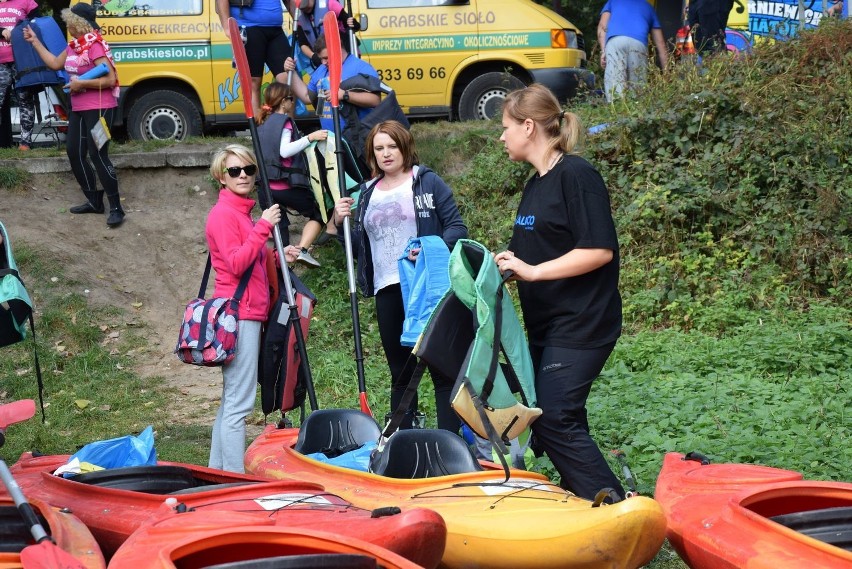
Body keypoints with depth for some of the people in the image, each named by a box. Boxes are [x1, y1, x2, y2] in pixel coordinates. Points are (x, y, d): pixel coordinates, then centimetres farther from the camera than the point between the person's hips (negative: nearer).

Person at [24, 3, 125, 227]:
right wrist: (34, 40, 24)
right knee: (74, 153, 10)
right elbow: (54, 63, 24)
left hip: (98, 108, -10)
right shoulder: (73, 46, 10)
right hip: (79, 108, 10)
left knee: (98, 155, -12)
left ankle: (116, 208, -6)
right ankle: (94, 201, 19)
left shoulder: (95, 46, -18)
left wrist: (81, 83, -21)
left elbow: (110, 79, -23)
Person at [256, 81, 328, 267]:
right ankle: (302, 250, -13)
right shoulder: (284, 121, -9)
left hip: (267, 185, 8)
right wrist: (310, 138, -30)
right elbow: (285, 151, -24)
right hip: (285, 186, -8)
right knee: (319, 212, 4)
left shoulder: (264, 123, 15)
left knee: (278, 224, 18)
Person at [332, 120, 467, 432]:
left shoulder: (428, 182, 3)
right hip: (387, 291, 5)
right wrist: (341, 222, -1)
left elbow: (457, 227, -2)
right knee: (400, 372, 12)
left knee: (442, 367, -5)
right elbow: (359, 247, 17)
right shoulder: (367, 193, 16)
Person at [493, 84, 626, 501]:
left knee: (555, 419, -14)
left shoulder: (576, 174, -13)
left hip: (580, 324, -10)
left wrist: (533, 271, -21)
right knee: (554, 422, 9)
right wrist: (505, 264, 9)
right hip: (546, 326, 10)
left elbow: (599, 250, -21)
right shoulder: (535, 185, 16)